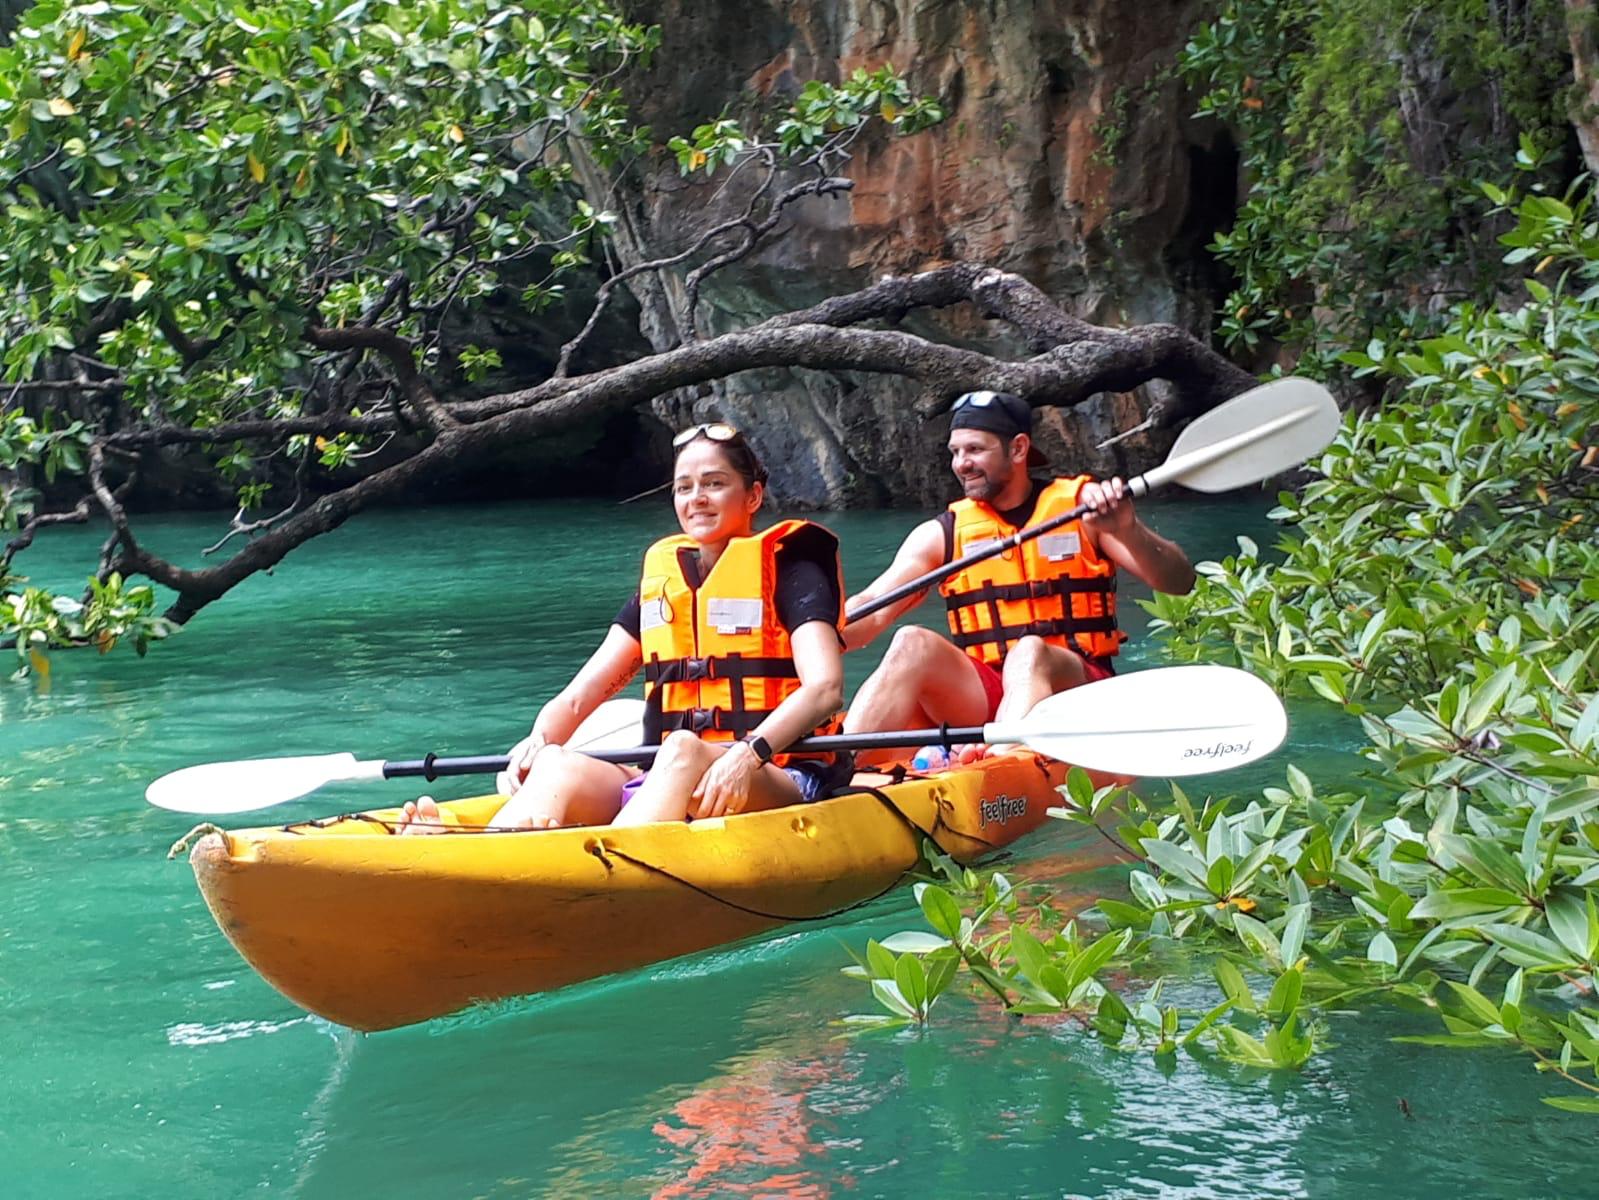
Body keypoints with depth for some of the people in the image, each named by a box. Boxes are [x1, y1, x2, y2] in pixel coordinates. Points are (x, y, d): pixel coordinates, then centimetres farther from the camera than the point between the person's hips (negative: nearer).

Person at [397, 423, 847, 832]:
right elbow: (577, 697, 10)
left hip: (774, 782, -4)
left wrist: (750, 754, -32)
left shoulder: (787, 570, 4)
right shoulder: (659, 582, 18)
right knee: (560, 765, -25)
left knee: (683, 750, -37)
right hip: (662, 783, 5)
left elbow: (825, 688, -13)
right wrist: (538, 740, -14)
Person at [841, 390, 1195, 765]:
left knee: (1029, 652, -34)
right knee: (914, 644, -24)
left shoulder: (1082, 507, 5)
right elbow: (872, 611, 2)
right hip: (979, 699, 3)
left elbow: (1179, 582, -4)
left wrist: (1126, 530, -24)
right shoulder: (942, 534, 12)